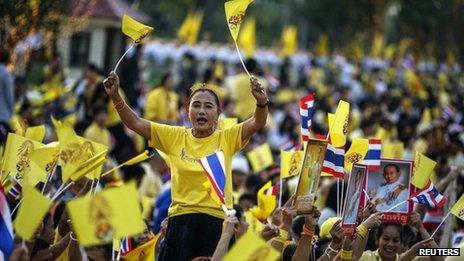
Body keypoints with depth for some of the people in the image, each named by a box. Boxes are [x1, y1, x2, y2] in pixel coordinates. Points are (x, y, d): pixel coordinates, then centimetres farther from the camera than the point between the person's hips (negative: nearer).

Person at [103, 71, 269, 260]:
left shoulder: (226, 138, 3)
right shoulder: (175, 137, 7)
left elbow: (257, 123, -11)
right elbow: (135, 123, 3)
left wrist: (261, 102, -31)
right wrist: (115, 97, -10)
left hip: (217, 220, -1)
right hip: (181, 220, 1)